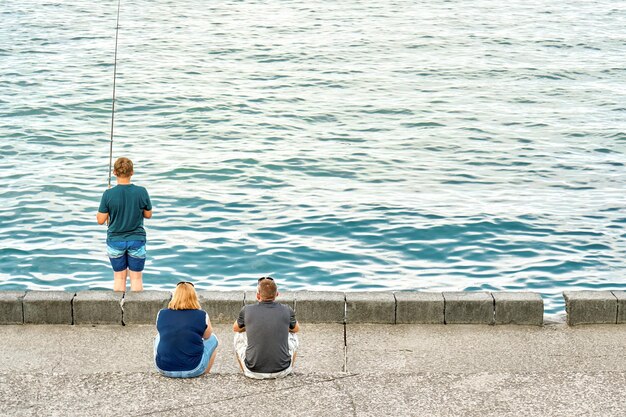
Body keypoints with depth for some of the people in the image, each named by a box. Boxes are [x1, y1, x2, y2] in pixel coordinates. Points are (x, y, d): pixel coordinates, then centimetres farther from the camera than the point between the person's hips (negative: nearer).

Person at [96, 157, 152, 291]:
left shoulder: (108, 194, -14)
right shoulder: (141, 192, -12)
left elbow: (100, 220, -8)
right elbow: (148, 215, 1)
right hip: (137, 240, 0)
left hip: (115, 241, 0)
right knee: (136, 278, 10)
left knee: (119, 278, 14)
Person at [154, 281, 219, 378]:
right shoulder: (202, 316, -8)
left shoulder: (161, 314, -1)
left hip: (164, 369, 3)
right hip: (192, 370, -3)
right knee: (212, 339, 23)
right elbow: (207, 336, 11)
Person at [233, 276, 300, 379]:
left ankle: (245, 371, 35)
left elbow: (235, 328, 19)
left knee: (239, 335, 26)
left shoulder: (247, 310, -3)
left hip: (254, 372, 0)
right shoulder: (287, 311, -2)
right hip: (282, 372, 1)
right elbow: (296, 329, 21)